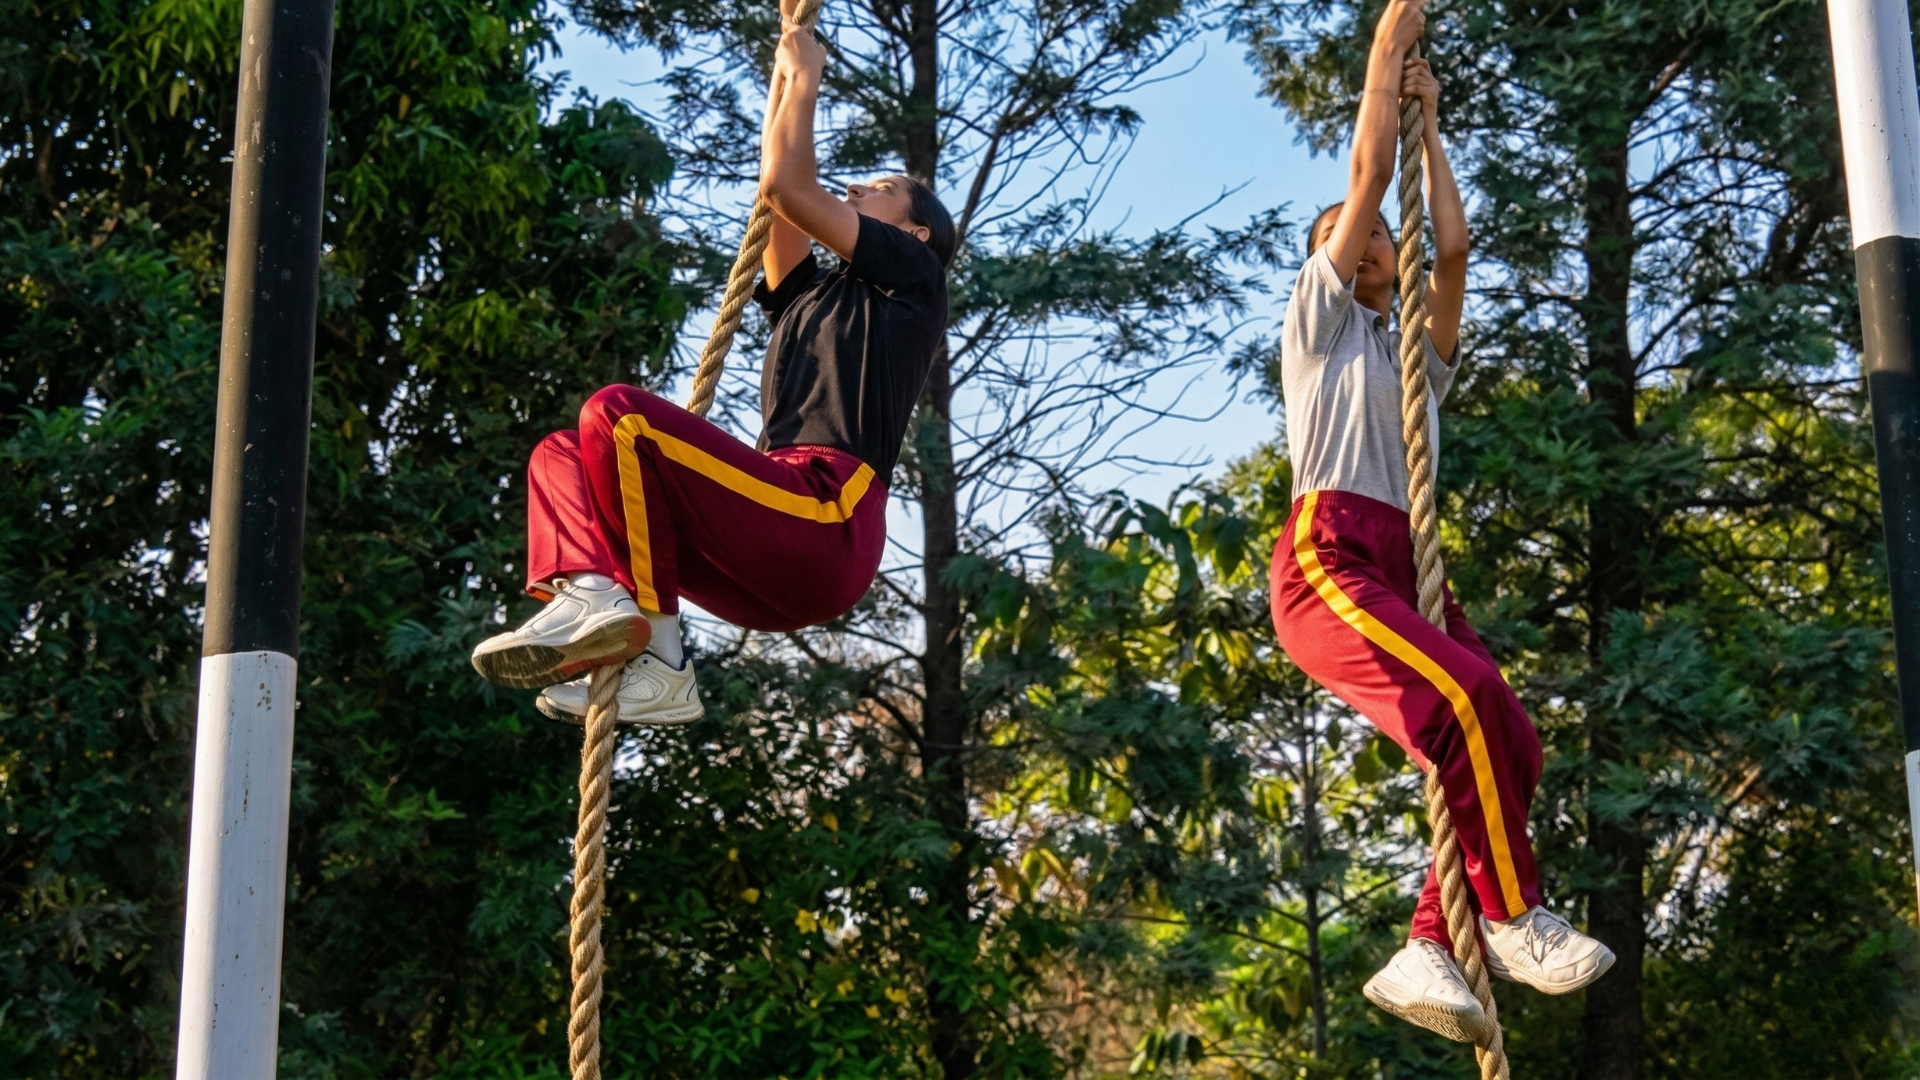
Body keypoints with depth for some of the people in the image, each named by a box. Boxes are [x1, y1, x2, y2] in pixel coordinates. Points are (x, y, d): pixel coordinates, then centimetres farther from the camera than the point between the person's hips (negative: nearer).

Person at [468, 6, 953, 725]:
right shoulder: (810, 299, 33)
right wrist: (786, 68, 41)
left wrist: (805, 79, 18)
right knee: (560, 456, 10)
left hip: (824, 522, -8)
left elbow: (791, 188, 5)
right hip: (770, 568, 8)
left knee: (617, 415, -23)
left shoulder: (910, 276, 12)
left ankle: (652, 642, -21)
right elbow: (776, 193, 34)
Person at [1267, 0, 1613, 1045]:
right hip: (1327, 558, -7)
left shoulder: (1416, 353, 34)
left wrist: (1429, 124, 29)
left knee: (1506, 745, -15)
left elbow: (1453, 247, 20)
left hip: (1407, 572, 7)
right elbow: (1367, 173, 12)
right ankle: (1514, 917, -20)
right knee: (1465, 697, -30)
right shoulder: (1318, 324, 18)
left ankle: (1426, 952, -17)